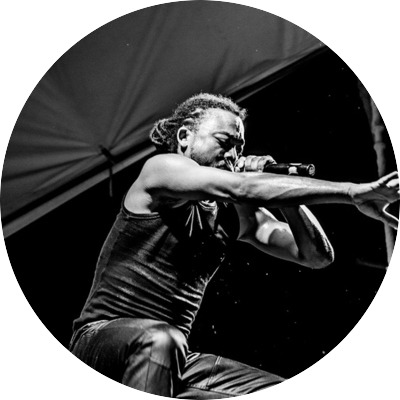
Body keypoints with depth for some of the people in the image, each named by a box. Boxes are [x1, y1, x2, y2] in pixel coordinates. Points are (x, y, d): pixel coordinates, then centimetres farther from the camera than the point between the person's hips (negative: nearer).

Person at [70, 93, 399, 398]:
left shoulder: (238, 215, 9)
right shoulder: (160, 168, -8)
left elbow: (318, 256, 5)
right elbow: (242, 188, -26)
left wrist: (279, 192, -7)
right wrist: (353, 192, -29)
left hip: (175, 359, 6)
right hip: (102, 335, -5)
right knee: (162, 339, -40)